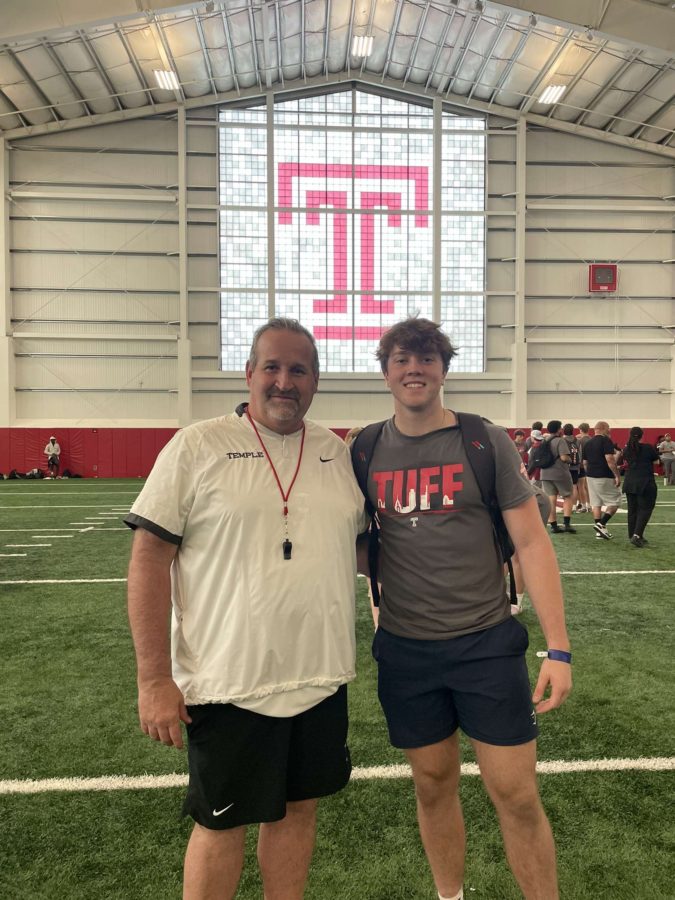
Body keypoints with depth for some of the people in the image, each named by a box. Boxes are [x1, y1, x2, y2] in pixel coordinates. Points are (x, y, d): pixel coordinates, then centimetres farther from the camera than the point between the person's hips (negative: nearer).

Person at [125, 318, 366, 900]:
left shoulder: (337, 452, 5)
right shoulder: (198, 447, -9)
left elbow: (363, 540, 17)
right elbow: (150, 557, -10)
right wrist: (154, 679, -12)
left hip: (320, 678, 4)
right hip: (229, 682, -4)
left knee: (299, 805, 19)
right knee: (222, 822, 13)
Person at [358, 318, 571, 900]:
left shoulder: (487, 442, -6)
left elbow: (532, 542, -6)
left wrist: (558, 648, -10)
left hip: (487, 643, -2)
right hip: (404, 649, 2)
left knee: (517, 794, 4)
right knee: (434, 784, 16)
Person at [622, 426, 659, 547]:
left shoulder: (626, 449, 3)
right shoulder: (648, 448, -10)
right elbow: (656, 461, 5)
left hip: (629, 483, 5)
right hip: (645, 483, -5)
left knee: (632, 510, 12)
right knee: (645, 509, 0)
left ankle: (633, 536, 18)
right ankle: (637, 535, -14)